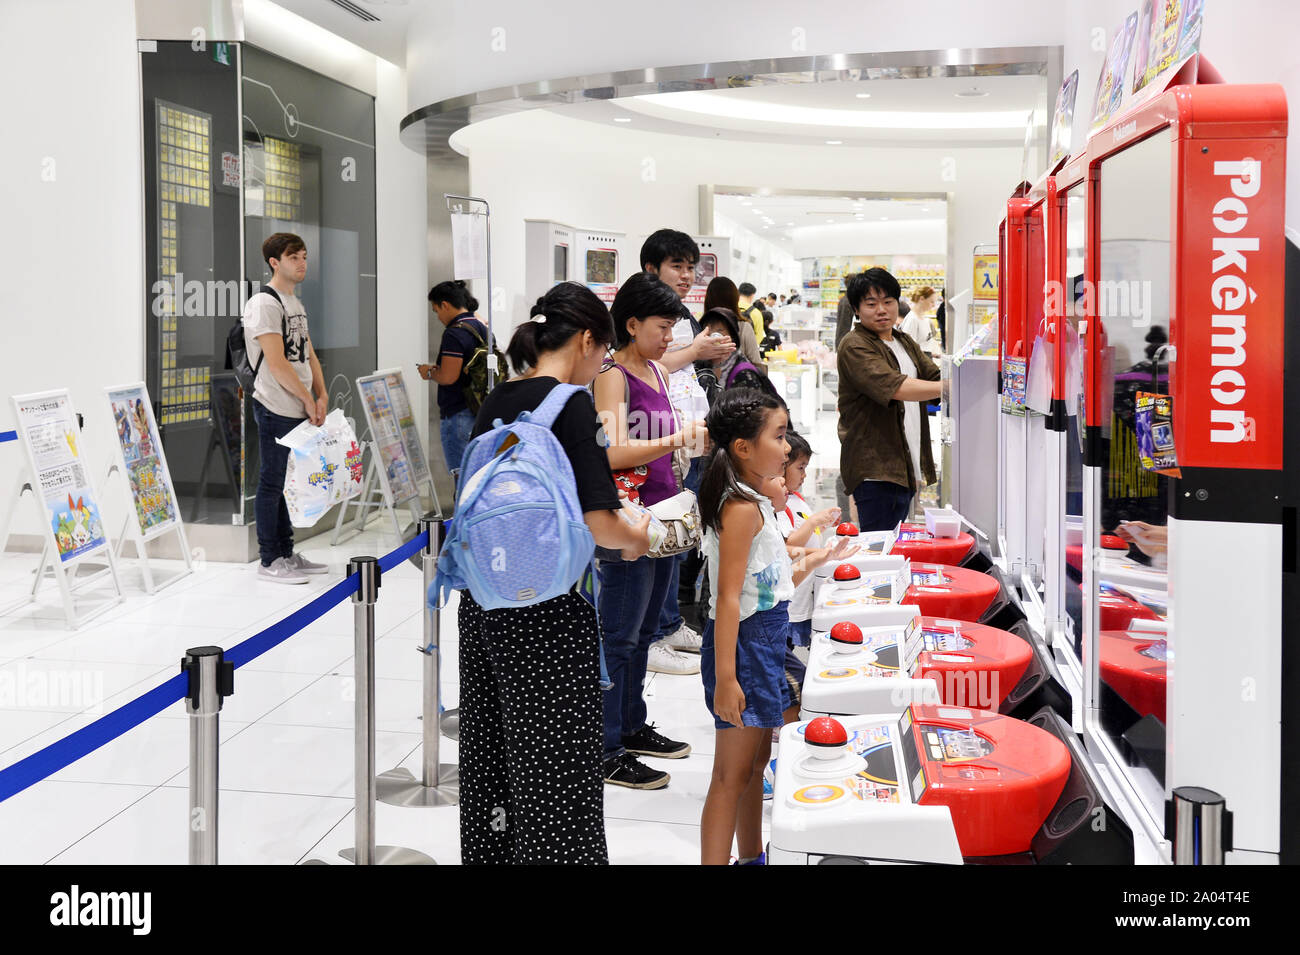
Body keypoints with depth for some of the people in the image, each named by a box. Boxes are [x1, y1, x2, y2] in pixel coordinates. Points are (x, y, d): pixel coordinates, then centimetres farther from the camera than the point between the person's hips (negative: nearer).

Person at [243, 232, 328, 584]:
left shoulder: (297, 305, 18)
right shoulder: (264, 304, -11)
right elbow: (276, 363, -17)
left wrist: (321, 396, 5)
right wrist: (308, 399, -12)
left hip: (300, 410, 9)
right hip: (276, 408, -9)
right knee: (272, 483, -2)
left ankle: (287, 553, 21)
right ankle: (269, 560, 5)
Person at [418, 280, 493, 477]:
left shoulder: (454, 333, -15)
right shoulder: (481, 328, 12)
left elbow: (448, 377, -21)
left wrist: (429, 373, -2)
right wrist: (438, 368, 20)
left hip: (458, 414, -9)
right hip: (480, 413, 9)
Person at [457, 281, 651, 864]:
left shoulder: (495, 401, 8)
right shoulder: (571, 404, -13)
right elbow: (597, 521, -18)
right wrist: (635, 540, 2)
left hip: (484, 604, 8)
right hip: (549, 612, -8)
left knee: (492, 754, 18)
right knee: (554, 771, 2)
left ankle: (490, 850, 30)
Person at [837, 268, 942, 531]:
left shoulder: (905, 342, 20)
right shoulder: (854, 346, -10)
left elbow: (935, 377, 14)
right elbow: (894, 387, -23)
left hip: (906, 467, 8)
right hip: (874, 468, -8)